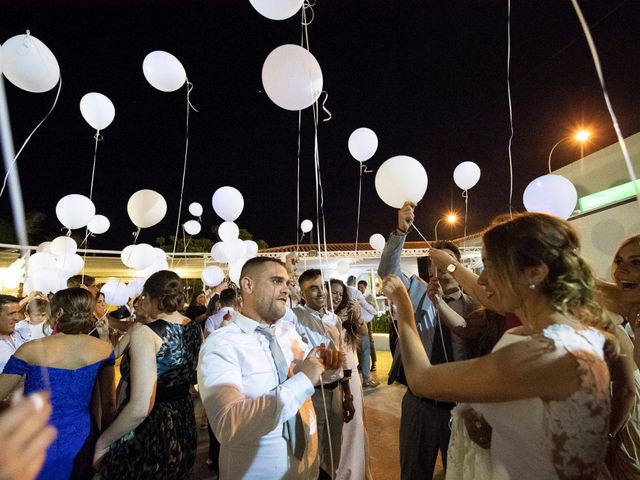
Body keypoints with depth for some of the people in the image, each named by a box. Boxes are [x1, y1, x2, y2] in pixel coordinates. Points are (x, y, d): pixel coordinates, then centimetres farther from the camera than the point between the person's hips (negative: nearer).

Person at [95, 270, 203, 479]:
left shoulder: (145, 332, -22)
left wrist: (102, 442, -11)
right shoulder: (195, 329, -3)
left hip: (147, 431, -6)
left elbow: (140, 408, -27)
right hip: (184, 424, 6)